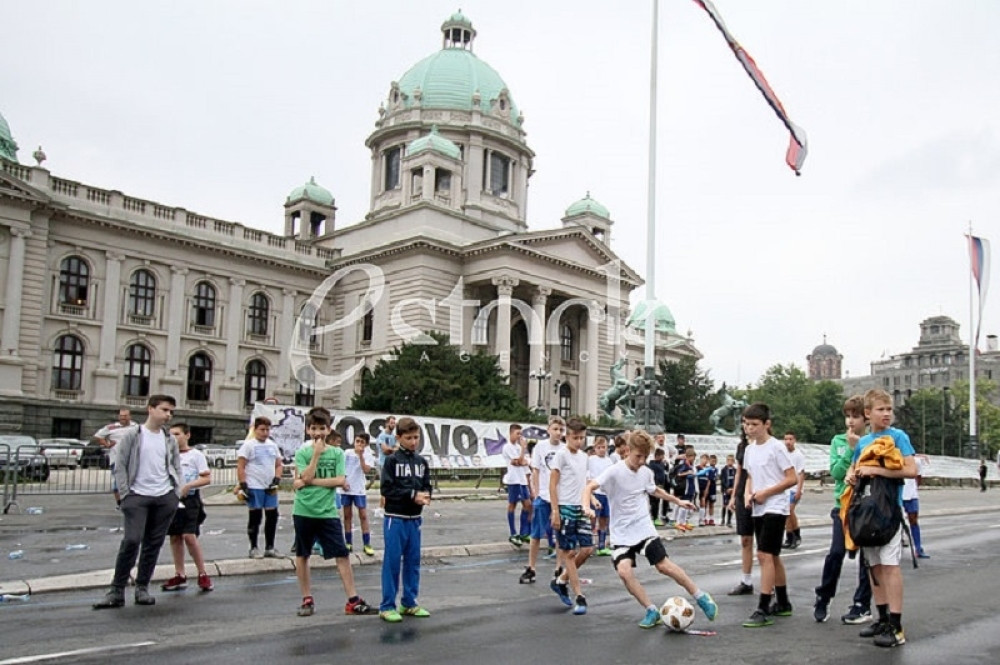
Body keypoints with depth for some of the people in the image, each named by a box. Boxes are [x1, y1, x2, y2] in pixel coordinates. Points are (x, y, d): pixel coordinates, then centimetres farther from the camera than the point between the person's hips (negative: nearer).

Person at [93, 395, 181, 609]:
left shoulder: (170, 439, 10)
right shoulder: (132, 436, -1)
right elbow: (120, 467, -2)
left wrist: (176, 492, 4)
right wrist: (125, 495, -9)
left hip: (165, 498, 4)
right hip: (138, 496, -4)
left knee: (153, 543, 6)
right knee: (131, 540, -13)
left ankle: (142, 587, 17)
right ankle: (117, 591, -3)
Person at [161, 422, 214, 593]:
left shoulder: (196, 455, -3)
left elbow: (207, 478, -8)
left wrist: (188, 486, -20)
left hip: (189, 500, -5)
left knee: (189, 536, -12)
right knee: (175, 537, 8)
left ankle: (203, 575, -1)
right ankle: (179, 576, 18)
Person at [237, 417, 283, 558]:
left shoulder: (273, 445, 12)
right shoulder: (248, 445, -4)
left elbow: (278, 464, 16)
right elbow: (240, 467, -8)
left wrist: (277, 479, 0)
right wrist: (243, 485, -14)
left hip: (270, 488, 5)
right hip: (254, 488, -5)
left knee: (272, 517, 5)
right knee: (255, 517, 1)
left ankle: (269, 548, 15)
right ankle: (253, 548, 12)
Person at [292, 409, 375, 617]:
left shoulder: (337, 453, 1)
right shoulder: (302, 452, -1)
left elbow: (340, 480, -10)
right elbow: (305, 477, -14)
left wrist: (310, 481, -12)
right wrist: (316, 453, -17)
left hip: (328, 512, 1)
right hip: (304, 511, 0)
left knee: (342, 555, -2)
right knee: (302, 555, 9)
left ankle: (352, 600, 3)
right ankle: (307, 599, 24)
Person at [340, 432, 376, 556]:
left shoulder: (368, 456, -4)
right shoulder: (347, 453, 0)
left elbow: (366, 470, -19)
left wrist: (361, 455, -23)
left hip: (359, 490, -1)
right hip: (345, 489, 2)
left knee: (363, 515, -4)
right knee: (347, 515, 9)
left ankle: (366, 544, -1)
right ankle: (348, 543, 16)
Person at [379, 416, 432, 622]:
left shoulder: (422, 462, 8)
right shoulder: (392, 460, -7)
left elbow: (426, 486, 10)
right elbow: (386, 488, -14)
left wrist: (424, 496, -13)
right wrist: (412, 495, -18)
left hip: (414, 518, 5)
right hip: (395, 518, -5)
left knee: (413, 560, 10)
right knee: (392, 561, -1)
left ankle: (409, 602, 22)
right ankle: (387, 606, 8)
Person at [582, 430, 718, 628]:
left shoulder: (646, 472, 2)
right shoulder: (614, 472, -15)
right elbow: (590, 487, -26)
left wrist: (678, 501, 31)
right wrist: (587, 507, -45)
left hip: (644, 529, 2)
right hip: (621, 534, -2)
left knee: (664, 565, -5)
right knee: (624, 571, -20)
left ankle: (701, 597, 15)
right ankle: (652, 611, -3)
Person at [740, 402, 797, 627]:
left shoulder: (777, 447, -12)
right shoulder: (750, 449, 9)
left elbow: (792, 478, -13)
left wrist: (766, 493, -16)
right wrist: (747, 494, -1)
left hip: (775, 508, -8)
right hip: (758, 510, 8)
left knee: (765, 555, -13)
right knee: (772, 556, 15)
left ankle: (763, 610, -11)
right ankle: (782, 603, 27)